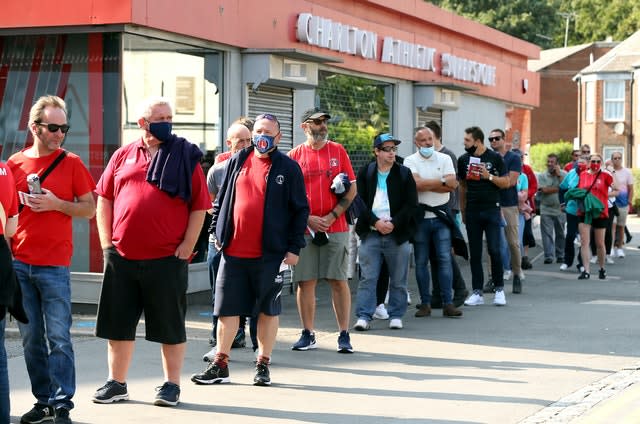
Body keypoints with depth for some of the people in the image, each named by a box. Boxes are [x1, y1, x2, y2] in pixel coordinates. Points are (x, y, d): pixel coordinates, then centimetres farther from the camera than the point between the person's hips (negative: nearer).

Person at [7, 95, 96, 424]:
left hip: (54, 265, -3)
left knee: (58, 337, -5)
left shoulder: (71, 163, 1)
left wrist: (56, 204, -13)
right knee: (31, 338, 7)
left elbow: (89, 209, 2)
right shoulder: (14, 163, 8)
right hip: (18, 264, 3)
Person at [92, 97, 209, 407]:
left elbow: (199, 207, -1)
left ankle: (171, 385, 17)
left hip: (167, 259, -3)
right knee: (118, 323, 10)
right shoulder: (123, 156, 9)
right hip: (121, 257, 3)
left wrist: (186, 247, -7)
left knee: (170, 326, 5)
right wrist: (106, 242, 3)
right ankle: (116, 383, 22)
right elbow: (104, 199, 11)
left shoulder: (185, 157, 2)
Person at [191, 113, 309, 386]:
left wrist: (294, 247, -5)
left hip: (269, 253, -3)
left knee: (268, 310, 6)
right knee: (227, 309, 7)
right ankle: (220, 364, 15)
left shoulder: (288, 168, -1)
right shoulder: (237, 162, 9)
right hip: (233, 251, 3)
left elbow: (300, 210, -1)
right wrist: (217, 233, 10)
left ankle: (263, 365, 17)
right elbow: (221, 199, 16)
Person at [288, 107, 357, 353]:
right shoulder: (294, 156, 5)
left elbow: (352, 190, 4)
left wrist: (332, 216, -6)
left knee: (339, 280, 0)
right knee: (305, 282, 3)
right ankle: (308, 335, 13)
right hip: (304, 229, 0)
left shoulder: (338, 151, 6)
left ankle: (344, 335, 5)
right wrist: (308, 218, -8)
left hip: (335, 227, 0)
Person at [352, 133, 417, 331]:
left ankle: (396, 316, 16)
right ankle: (364, 316, 0)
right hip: (371, 234, 0)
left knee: (398, 280, 6)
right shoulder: (365, 173, 6)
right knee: (368, 277, -3)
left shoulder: (404, 174, 5)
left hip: (397, 234, 1)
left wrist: (393, 223, -11)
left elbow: (411, 204, 0)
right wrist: (376, 222, -12)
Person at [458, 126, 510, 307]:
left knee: (494, 250, -6)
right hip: (472, 211, 3)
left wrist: (490, 177, -15)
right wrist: (462, 212, 11)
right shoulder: (463, 159, 8)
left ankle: (499, 289, 7)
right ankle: (477, 292, 9)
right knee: (474, 253, 4)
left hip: (491, 209, -3)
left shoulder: (495, 158, 0)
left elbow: (506, 183, 1)